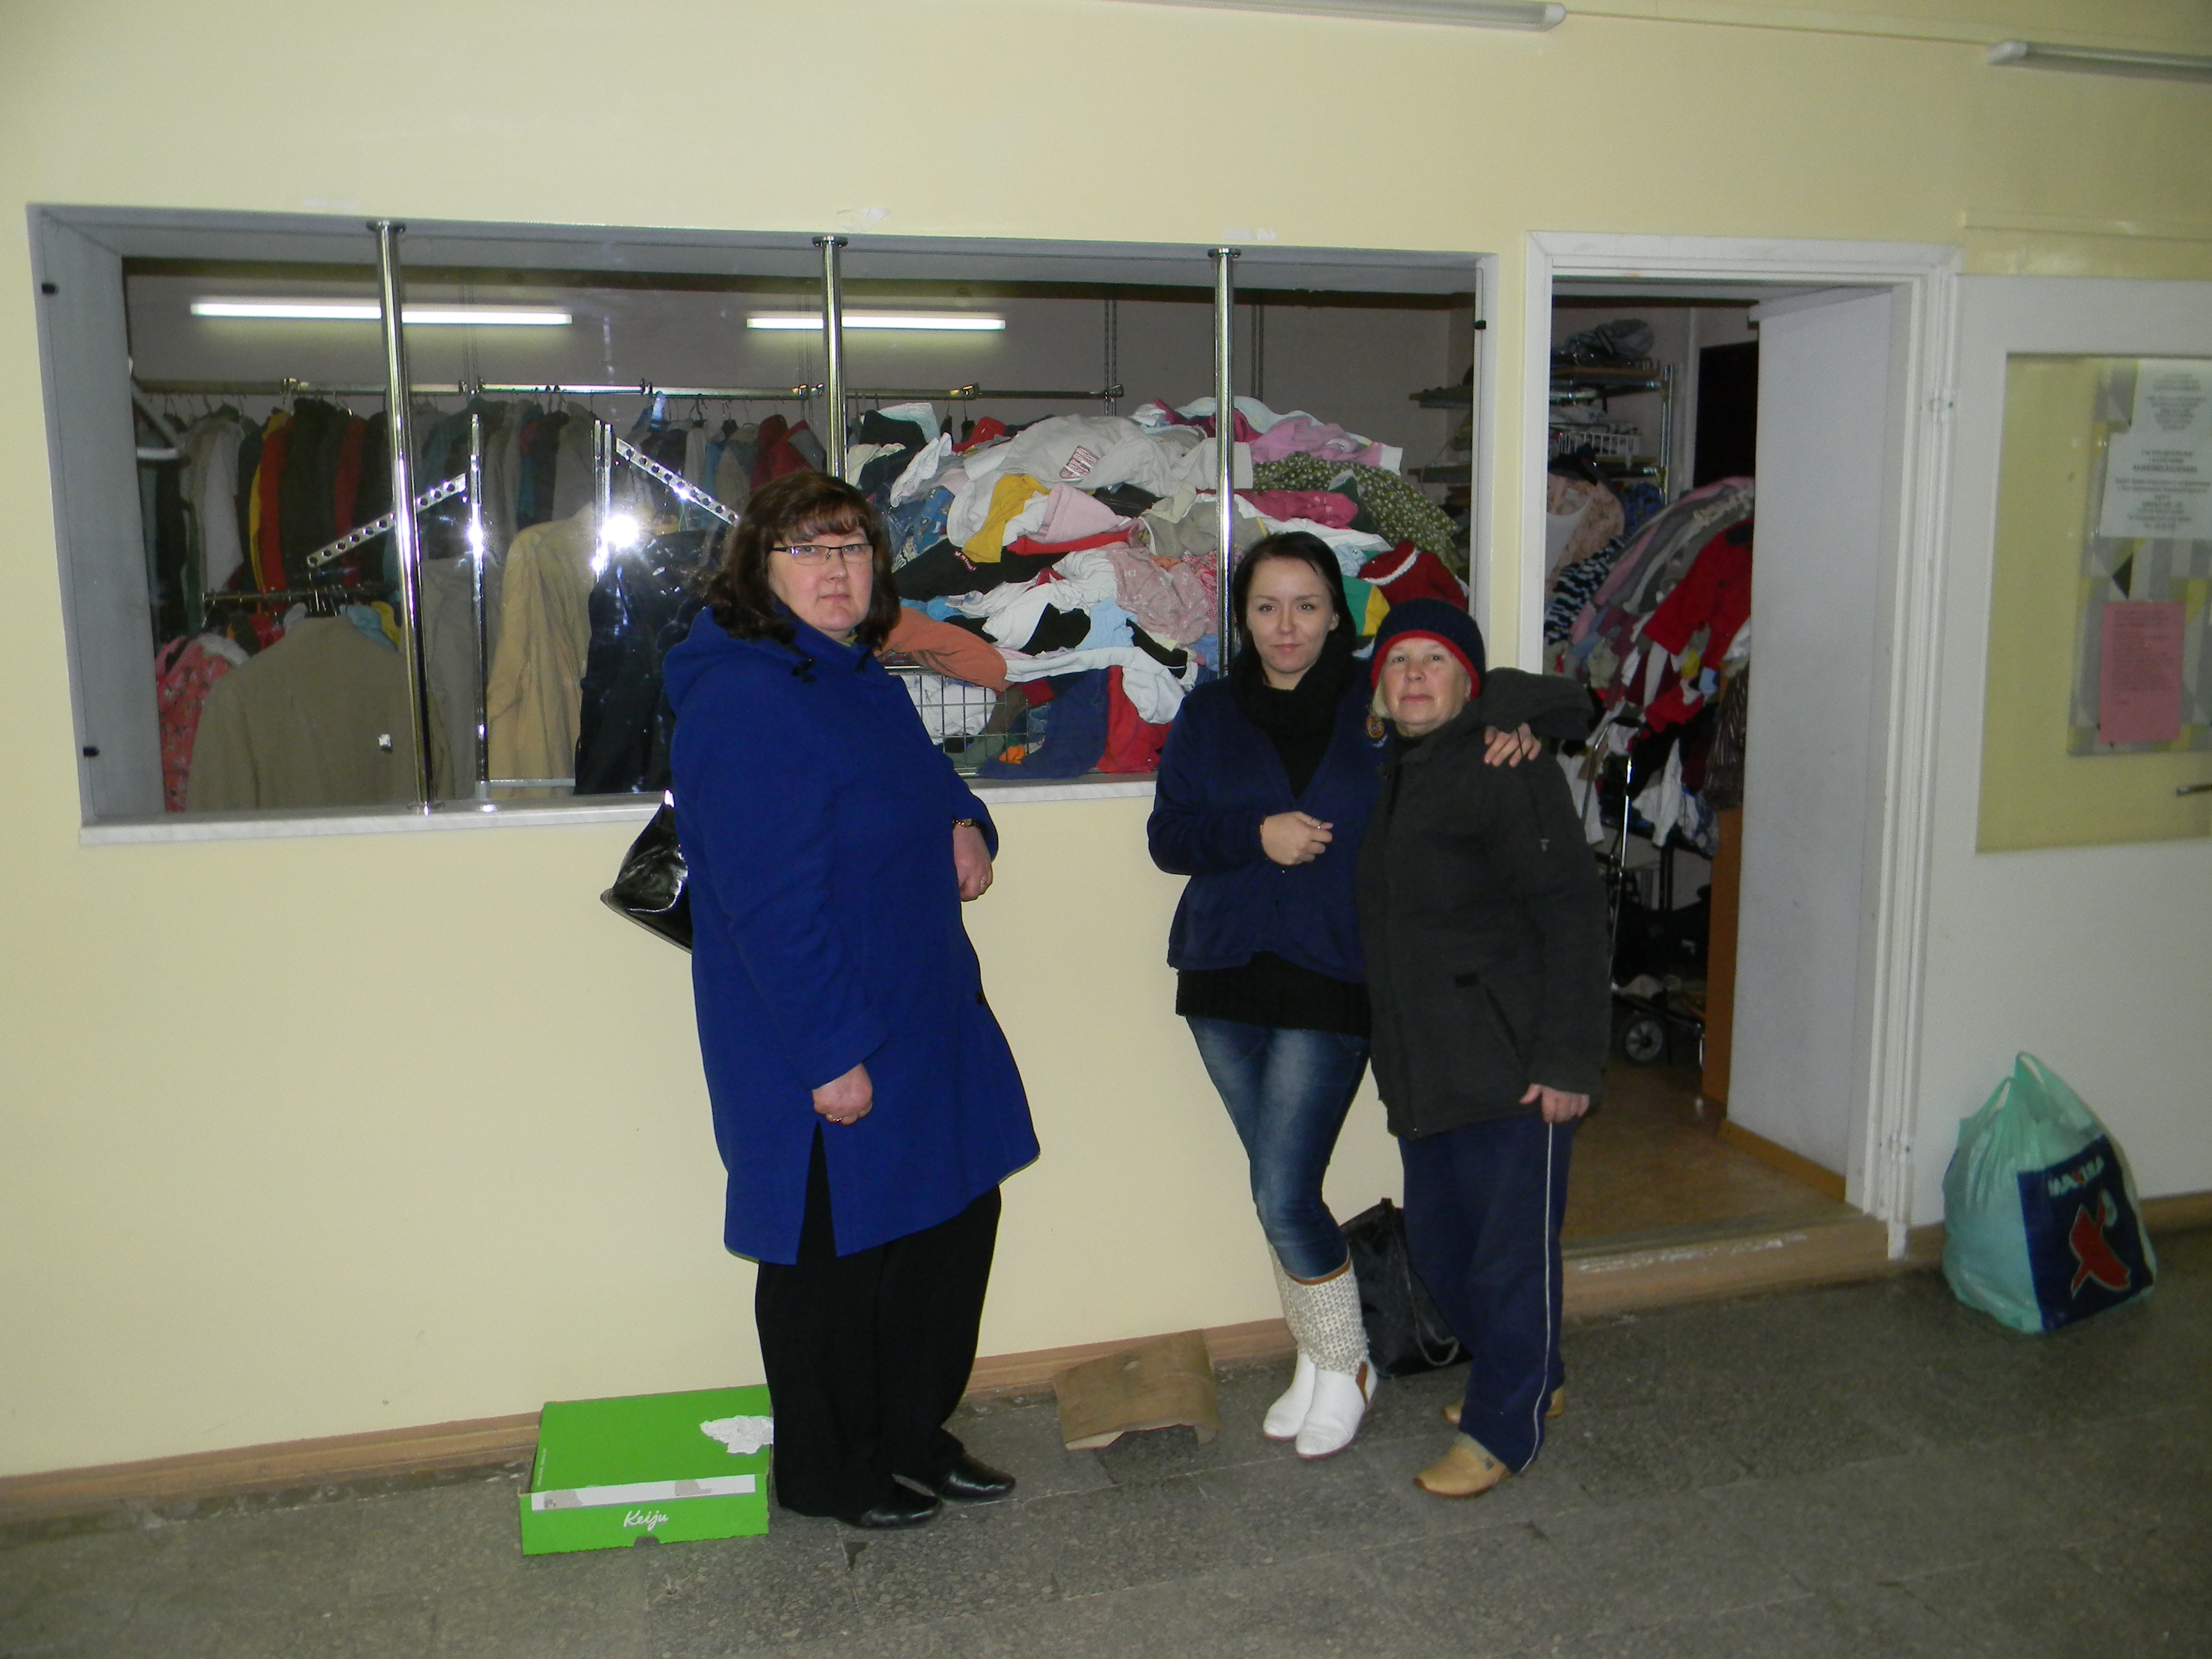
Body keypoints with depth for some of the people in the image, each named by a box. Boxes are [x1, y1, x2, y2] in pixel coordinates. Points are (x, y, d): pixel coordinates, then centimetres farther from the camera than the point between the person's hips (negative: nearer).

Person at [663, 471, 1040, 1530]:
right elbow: (770, 903, -25)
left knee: (955, 1221, 18)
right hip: (818, 1051, -9)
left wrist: (967, 827, 2)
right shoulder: (741, 702, -20)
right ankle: (828, 1474, 30)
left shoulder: (864, 680, 10)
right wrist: (830, 1054, -25)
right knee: (833, 1259, 7)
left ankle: (913, 1436, 38)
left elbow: (932, 784, 26)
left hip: (926, 1020, 10)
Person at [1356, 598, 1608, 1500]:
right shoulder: (1393, 772, 12)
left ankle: (1502, 1427, 21)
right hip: (1424, 1067, 9)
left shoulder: (1507, 768, -13)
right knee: (1437, 1244, 17)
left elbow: (1571, 913, -17)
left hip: (1511, 1067, -8)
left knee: (1510, 1250, 2)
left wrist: (1568, 1059, -20)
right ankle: (1531, 1377, 39)